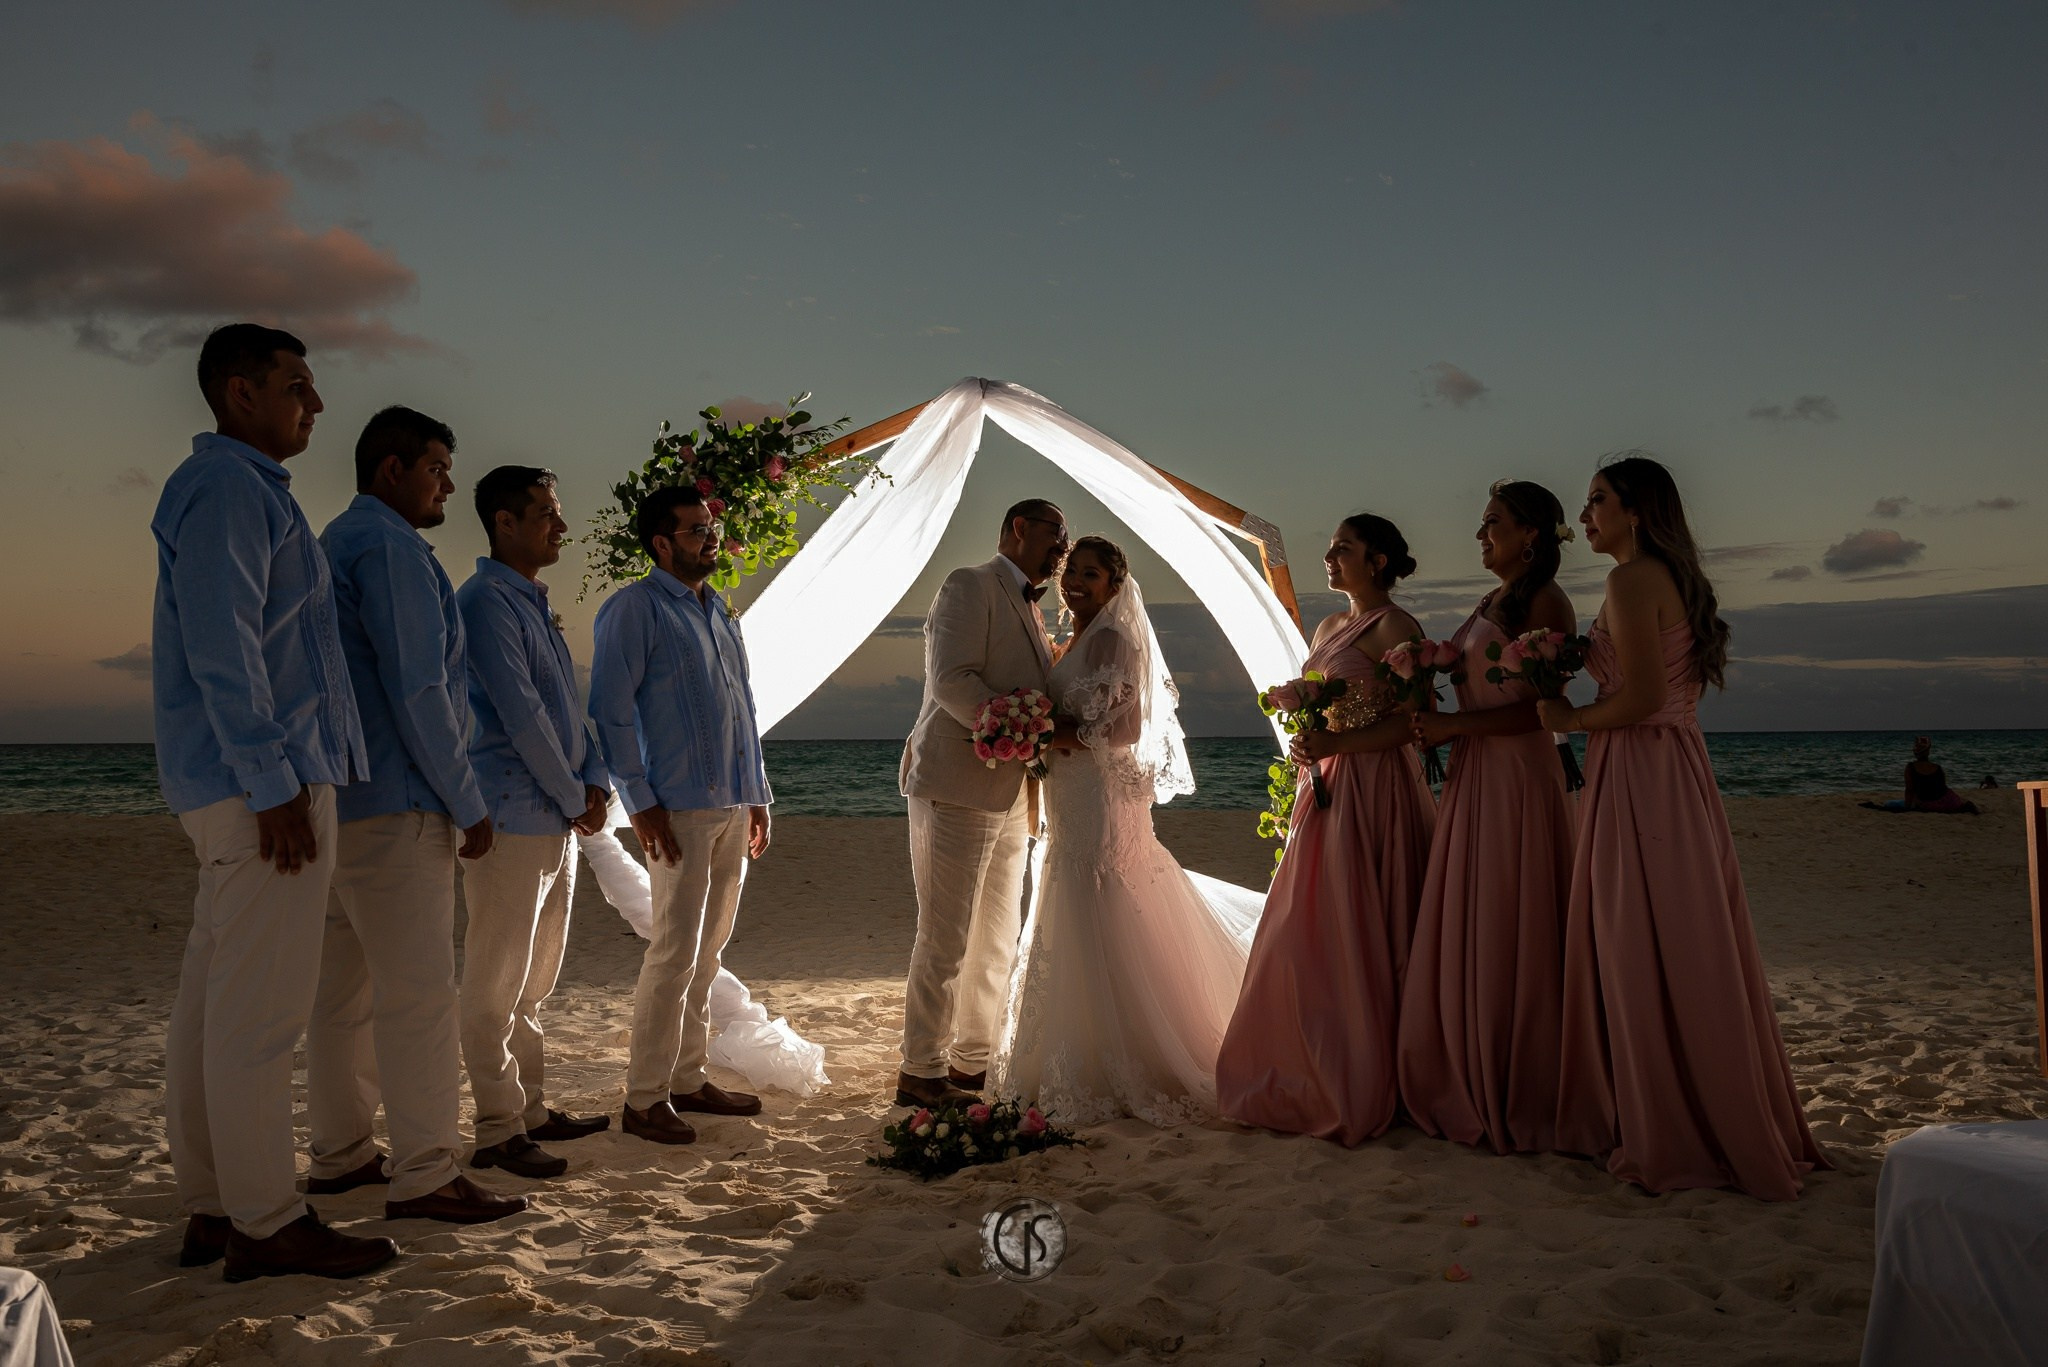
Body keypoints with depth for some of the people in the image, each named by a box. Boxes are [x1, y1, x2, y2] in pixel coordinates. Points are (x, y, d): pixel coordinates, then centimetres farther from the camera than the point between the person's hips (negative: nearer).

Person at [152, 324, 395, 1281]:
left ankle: (210, 1210, 19)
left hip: (230, 791, 10)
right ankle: (267, 1224, 0)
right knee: (259, 1007, -6)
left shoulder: (242, 490, 22)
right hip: (261, 781, -10)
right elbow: (220, 647, -19)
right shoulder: (230, 487, -10)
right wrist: (275, 783, -20)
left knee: (212, 1001, 11)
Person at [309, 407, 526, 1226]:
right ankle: (426, 1176, -7)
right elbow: (417, 689, -18)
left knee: (345, 986, 13)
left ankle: (340, 1156, 21)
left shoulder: (333, 545, 20)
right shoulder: (390, 547, -12)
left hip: (339, 799, 11)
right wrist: (468, 805, -12)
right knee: (417, 990, -9)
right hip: (394, 802, -11)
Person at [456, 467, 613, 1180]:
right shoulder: (485, 600, -11)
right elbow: (521, 714, -16)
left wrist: (594, 783, 4)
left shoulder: (537, 604, 18)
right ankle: (499, 1133, 2)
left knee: (534, 982, 15)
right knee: (497, 985, -3)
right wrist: (574, 798, -9)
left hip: (558, 822, 10)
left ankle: (533, 1110, 24)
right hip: (513, 819, -9)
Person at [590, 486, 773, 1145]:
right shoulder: (635, 608, -5)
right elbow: (611, 711, -10)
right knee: (676, 950, -8)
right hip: (679, 807, -8)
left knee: (709, 949, 12)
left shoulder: (720, 611, 18)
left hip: (732, 804, 8)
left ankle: (687, 1077, 22)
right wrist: (640, 801, -15)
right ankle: (644, 1098, 1)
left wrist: (757, 795, 17)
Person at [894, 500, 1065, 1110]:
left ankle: (972, 1060, 25)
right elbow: (952, 682, -19)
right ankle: (921, 1072, 6)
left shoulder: (1029, 607, 20)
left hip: (1011, 798, 9)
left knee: (998, 939, 14)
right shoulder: (970, 586, -7)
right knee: (945, 939, -4)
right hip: (958, 790, -9)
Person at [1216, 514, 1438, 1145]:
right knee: (1306, 937, 8)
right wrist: (1305, 751, 9)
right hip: (1323, 789, 8)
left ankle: (1361, 1090, 7)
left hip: (1372, 794, -8)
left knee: (1358, 939, -4)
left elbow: (1412, 720, -16)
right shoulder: (1329, 627, 17)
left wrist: (1332, 745, -23)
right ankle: (1310, 1082, 18)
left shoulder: (1395, 628, -8)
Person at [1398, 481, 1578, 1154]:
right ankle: (1472, 1095, 18)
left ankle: (1521, 1104, 9)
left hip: (1518, 779, -8)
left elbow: (1536, 708, -15)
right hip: (1471, 779, 9)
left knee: (1510, 940, -2)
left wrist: (1452, 725, -13)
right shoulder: (1489, 606, 19)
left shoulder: (1545, 603, -7)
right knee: (1461, 940, 9)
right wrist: (1437, 727, 3)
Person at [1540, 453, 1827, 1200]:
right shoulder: (1674, 580, 17)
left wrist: (1569, 717, -7)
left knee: (1645, 956, -2)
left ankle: (1674, 1140, 7)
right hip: (1677, 769, 10)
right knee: (1688, 953, 14)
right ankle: (1728, 1129, 23)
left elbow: (1642, 699, -21)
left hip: (1640, 776, -10)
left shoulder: (1632, 579, -13)